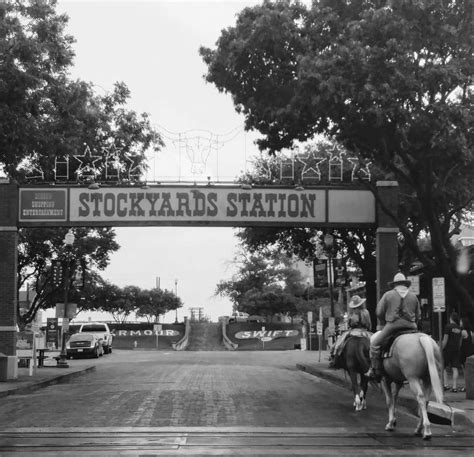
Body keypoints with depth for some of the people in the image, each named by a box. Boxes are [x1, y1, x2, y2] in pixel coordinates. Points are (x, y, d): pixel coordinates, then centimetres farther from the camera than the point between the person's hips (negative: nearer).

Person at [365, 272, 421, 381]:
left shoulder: (388, 295, 5)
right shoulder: (413, 296, 14)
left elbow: (379, 312, 5)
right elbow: (418, 315, 16)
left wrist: (381, 326, 18)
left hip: (392, 326, -3)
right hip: (411, 327, 3)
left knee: (374, 343, 6)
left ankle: (375, 371, -1)